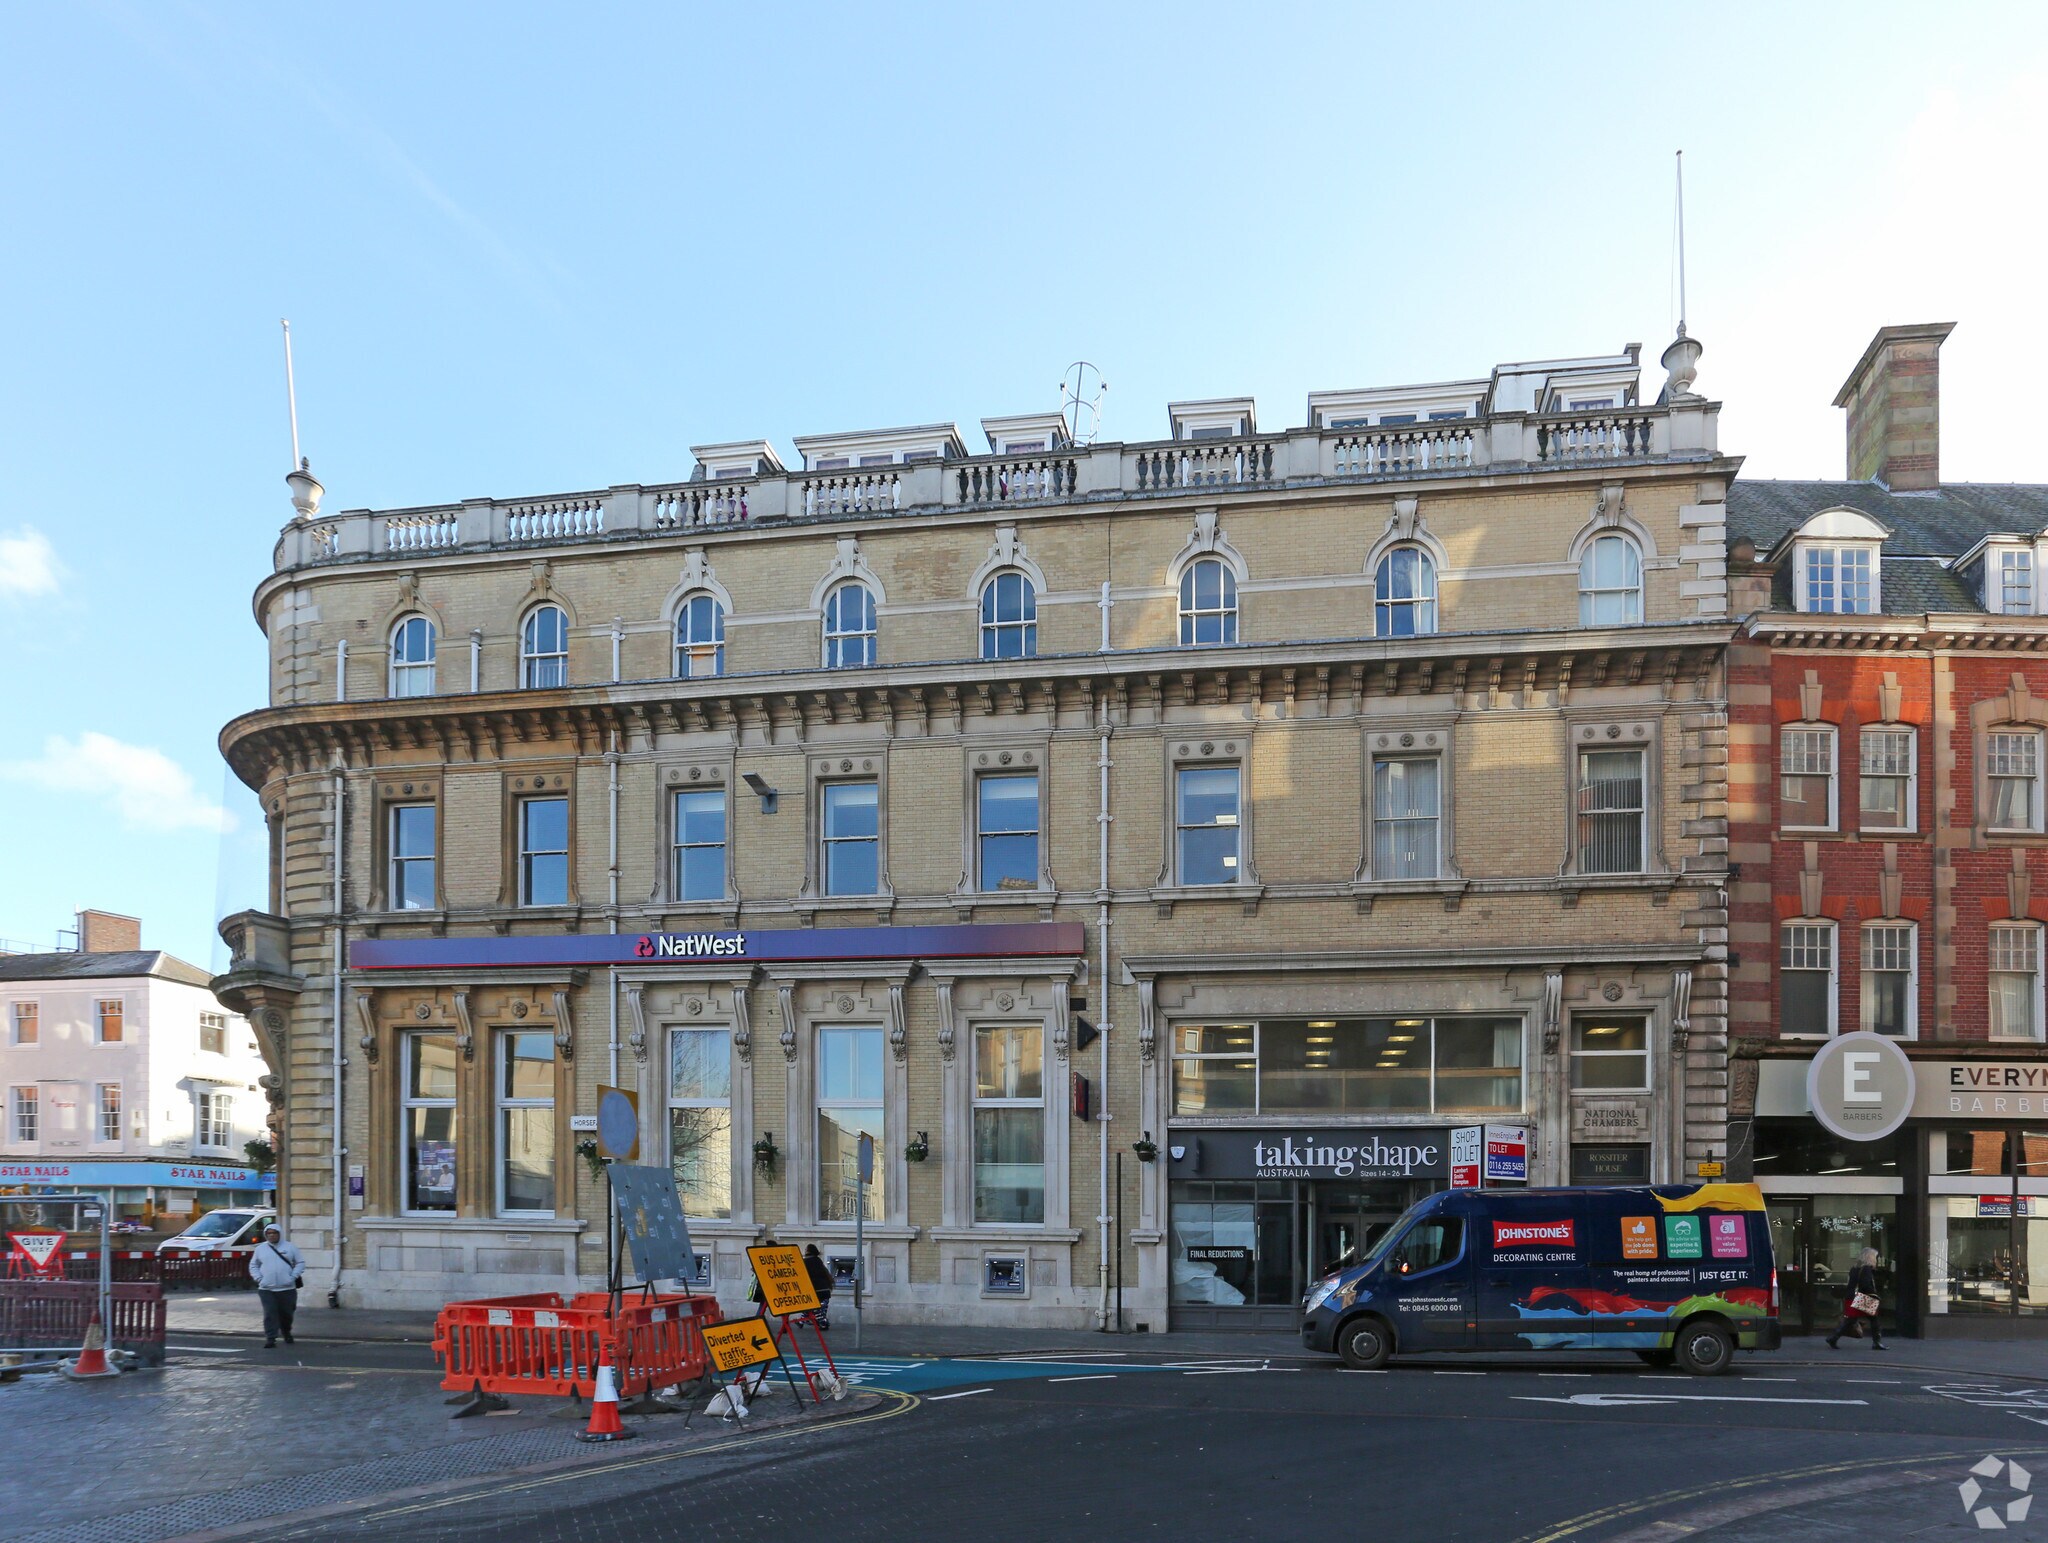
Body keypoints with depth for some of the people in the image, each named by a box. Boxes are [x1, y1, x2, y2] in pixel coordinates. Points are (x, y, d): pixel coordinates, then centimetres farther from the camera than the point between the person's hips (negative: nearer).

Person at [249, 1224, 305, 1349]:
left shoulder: (289, 1247, 5)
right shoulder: (260, 1248, 9)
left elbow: (300, 1263, 7)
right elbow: (253, 1265, 15)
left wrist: (293, 1276, -6)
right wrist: (259, 1278, 0)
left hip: (287, 1288, 0)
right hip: (267, 1289, 0)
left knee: (287, 1314, 8)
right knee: (270, 1314, -10)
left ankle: (287, 1335, 30)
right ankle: (270, 1339, -8)